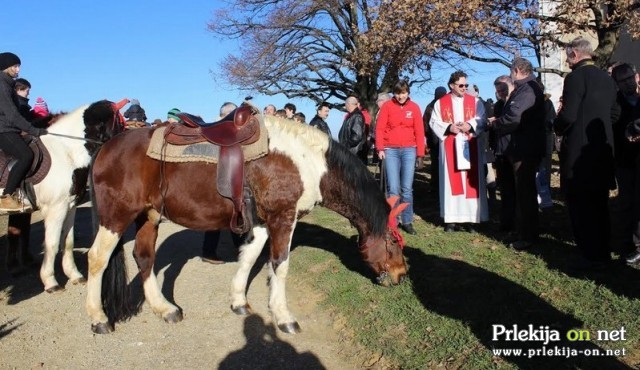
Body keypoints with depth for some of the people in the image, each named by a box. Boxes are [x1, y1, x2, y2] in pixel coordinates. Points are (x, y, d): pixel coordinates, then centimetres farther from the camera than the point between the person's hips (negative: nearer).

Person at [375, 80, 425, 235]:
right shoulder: (387, 106, 2)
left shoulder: (414, 107, 6)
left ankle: (407, 222, 10)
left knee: (407, 188, 2)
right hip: (390, 150, -1)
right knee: (393, 189, -4)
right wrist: (380, 148, -10)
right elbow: (379, 128, 0)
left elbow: (419, 132, 5)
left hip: (409, 150, 1)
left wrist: (420, 154, 1)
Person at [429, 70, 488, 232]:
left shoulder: (475, 101, 10)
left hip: (469, 147, 1)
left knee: (471, 181, -1)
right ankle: (451, 219, 2)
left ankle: (471, 218, 4)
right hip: (449, 147, -1)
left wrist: (470, 125, -16)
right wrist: (448, 127, -13)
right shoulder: (441, 103, 7)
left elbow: (482, 120, 3)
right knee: (452, 181, -1)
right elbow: (434, 122, 3)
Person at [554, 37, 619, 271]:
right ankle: (602, 253, 23)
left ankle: (592, 256, 4)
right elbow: (614, 114, 16)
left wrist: (557, 128, 0)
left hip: (579, 151, -8)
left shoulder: (576, 77, -14)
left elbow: (568, 115, -20)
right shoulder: (607, 79, 11)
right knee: (598, 205, 15)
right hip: (602, 149, 8)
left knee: (581, 205, -1)